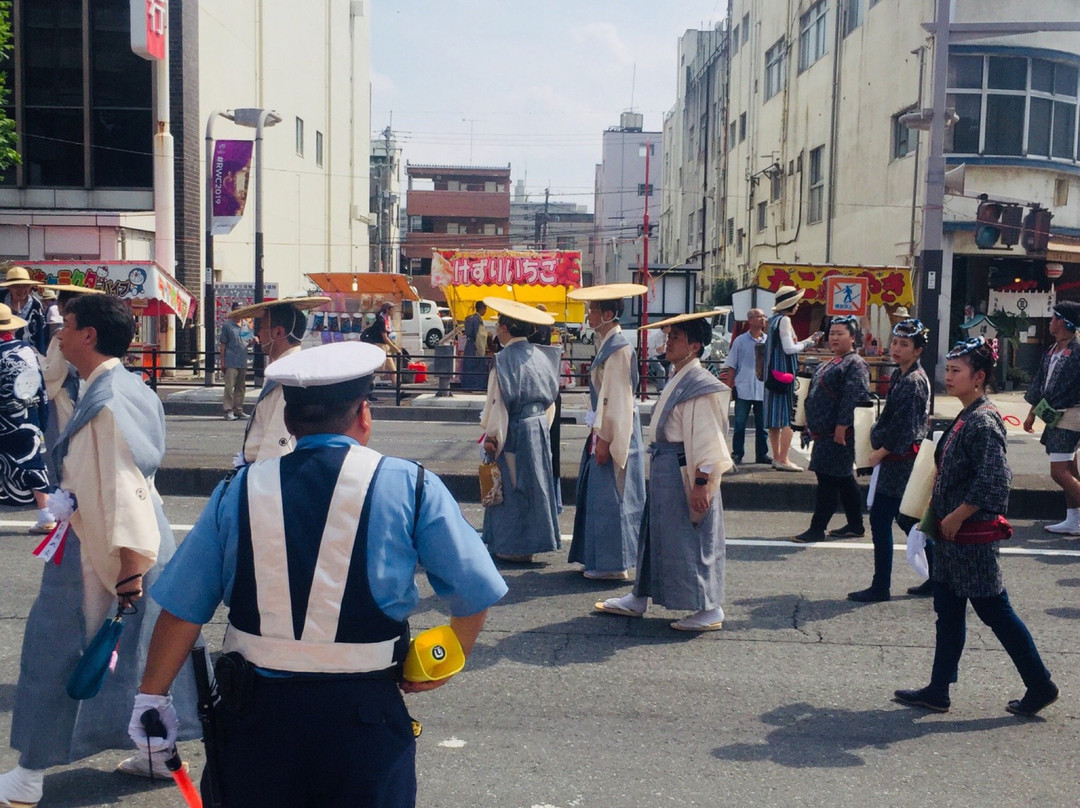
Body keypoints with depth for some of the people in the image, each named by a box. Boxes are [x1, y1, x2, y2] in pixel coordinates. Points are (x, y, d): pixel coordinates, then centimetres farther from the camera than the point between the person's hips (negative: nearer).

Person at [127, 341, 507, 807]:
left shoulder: (238, 492, -1)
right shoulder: (410, 487, -6)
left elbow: (182, 608, 1)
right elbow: (474, 594, -3)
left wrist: (152, 695, 13)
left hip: (258, 714, 2)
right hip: (364, 717, -2)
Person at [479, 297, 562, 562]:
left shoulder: (505, 358, -15)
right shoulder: (541, 356, 6)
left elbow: (499, 401, -17)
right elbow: (550, 396, 11)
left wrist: (491, 435, -11)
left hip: (514, 431, -7)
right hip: (539, 429, 7)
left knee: (512, 486, 2)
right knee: (534, 483, 16)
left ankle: (514, 546, 9)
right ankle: (532, 541, 24)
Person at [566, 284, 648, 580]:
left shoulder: (619, 348, -17)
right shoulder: (607, 344, 12)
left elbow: (617, 397, -20)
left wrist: (605, 438, -20)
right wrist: (598, 432, 15)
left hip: (613, 432, -10)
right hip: (603, 429, 10)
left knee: (610, 497, -3)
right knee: (598, 495, 15)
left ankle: (614, 565, 5)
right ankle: (601, 559, 24)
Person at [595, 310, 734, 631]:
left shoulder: (700, 386, -17)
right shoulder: (677, 379, 12)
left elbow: (707, 438, -21)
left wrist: (701, 482, -24)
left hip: (684, 472, -10)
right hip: (664, 469, 10)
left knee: (691, 539, -1)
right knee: (653, 532, 17)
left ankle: (710, 610, 10)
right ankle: (638, 599, 28)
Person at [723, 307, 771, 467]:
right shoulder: (740, 341, 1)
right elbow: (731, 366, 4)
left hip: (763, 390, 2)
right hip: (743, 390, -2)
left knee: (762, 424, 8)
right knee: (740, 424, 2)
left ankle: (761, 454, 18)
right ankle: (737, 454, 10)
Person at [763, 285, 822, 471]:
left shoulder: (775, 319, 16)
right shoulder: (784, 320, -12)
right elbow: (789, 348, -17)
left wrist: (809, 341, 18)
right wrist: (807, 344, -1)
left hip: (774, 373, 10)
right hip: (785, 372, -10)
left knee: (775, 417, 11)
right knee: (788, 418, -7)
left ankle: (776, 457, 16)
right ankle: (783, 460, -8)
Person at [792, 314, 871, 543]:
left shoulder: (855, 365, -13)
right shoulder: (831, 363, 19)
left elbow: (854, 399, -22)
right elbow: (817, 395, 23)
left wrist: (841, 427, -26)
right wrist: (812, 426, 21)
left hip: (838, 434, -10)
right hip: (825, 432, 10)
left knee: (828, 480, -5)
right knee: (844, 479, 15)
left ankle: (817, 529, 0)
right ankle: (855, 526, 24)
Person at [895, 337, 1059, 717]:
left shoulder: (983, 422, -19)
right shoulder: (965, 419, 9)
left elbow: (992, 481, -26)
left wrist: (956, 517, -19)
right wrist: (937, 514, 14)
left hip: (973, 535, -10)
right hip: (952, 533, 10)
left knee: (994, 611, 3)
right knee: (948, 612, 13)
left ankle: (1041, 685, 18)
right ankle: (938, 691, 20)